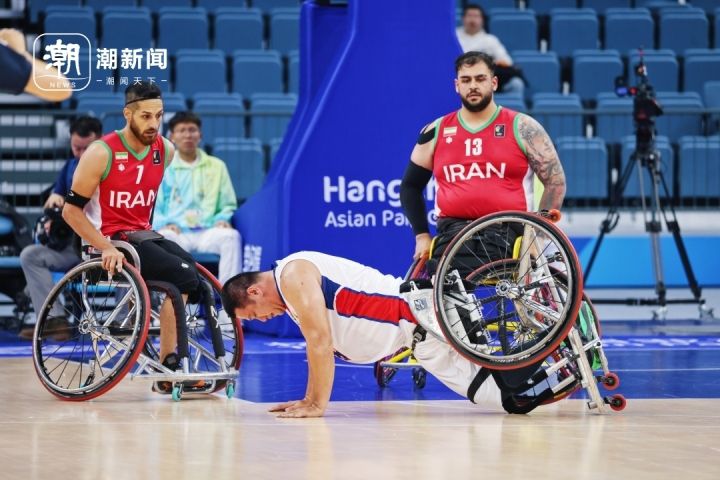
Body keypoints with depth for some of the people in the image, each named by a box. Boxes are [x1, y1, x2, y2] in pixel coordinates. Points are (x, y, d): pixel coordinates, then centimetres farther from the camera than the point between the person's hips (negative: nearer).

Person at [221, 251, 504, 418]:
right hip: (414, 330, 9)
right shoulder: (296, 279, 18)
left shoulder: (293, 276, -14)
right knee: (489, 391, 6)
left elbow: (320, 340, -20)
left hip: (417, 314, -9)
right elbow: (319, 344, 24)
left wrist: (317, 405, -15)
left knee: (485, 388, -14)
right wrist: (309, 400, 19)